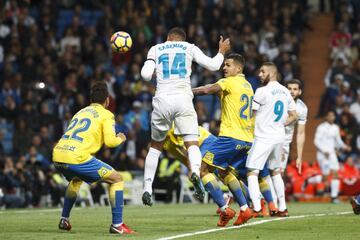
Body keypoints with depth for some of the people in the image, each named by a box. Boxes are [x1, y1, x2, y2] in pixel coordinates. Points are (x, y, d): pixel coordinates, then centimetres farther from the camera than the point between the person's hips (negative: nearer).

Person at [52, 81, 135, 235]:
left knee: (76, 180, 40)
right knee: (116, 179, 5)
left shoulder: (81, 112, 28)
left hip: (57, 155, 7)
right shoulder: (106, 114, 9)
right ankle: (117, 225, 0)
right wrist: (120, 139, 20)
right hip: (76, 157, -7)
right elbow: (110, 141, -3)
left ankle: (64, 220, 39)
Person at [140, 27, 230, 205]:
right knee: (192, 143, -6)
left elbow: (146, 75, 2)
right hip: (183, 99, -1)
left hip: (162, 100, 1)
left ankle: (147, 188, 12)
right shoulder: (189, 48, 13)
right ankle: (196, 172, -39)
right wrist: (222, 52, 32)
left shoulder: (156, 49, 14)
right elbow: (213, 65, 14)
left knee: (155, 145, 17)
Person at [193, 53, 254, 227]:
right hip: (247, 139, 9)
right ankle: (244, 209, 15)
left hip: (231, 136, -9)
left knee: (204, 169, -4)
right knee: (223, 170, 25)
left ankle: (225, 209, -14)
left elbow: (206, 90, -20)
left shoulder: (230, 82, -6)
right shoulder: (247, 85, 19)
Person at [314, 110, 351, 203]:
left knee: (335, 174, -5)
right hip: (322, 153, -6)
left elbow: (338, 141, 20)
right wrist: (324, 151, -20)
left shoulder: (335, 128, 12)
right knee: (325, 176, -10)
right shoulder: (321, 127, -9)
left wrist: (344, 146, 1)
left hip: (332, 153, 6)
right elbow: (316, 141, -12)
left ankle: (334, 196, -2)